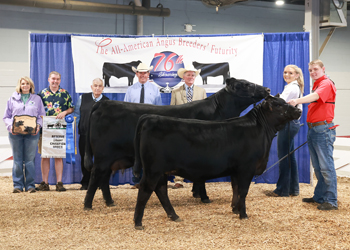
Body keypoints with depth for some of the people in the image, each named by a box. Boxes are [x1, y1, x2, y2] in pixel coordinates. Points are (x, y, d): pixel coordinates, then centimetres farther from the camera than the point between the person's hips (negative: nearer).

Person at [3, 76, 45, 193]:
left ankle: (30, 185, 4)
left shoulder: (37, 99, 12)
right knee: (17, 160, 2)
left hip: (31, 133, -1)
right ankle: (18, 185, 7)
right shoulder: (13, 99, 11)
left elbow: (42, 115, 10)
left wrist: (38, 125, -8)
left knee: (30, 159, -1)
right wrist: (10, 126, -7)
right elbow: (6, 117, 11)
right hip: (15, 133, 1)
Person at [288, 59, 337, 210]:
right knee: (317, 167, 14)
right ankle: (319, 197, 22)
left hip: (323, 129, -10)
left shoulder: (326, 84, -9)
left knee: (326, 166, -8)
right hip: (313, 129, 10)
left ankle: (331, 201, -5)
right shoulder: (317, 85, 20)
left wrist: (297, 101, -42)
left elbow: (315, 96, -27)